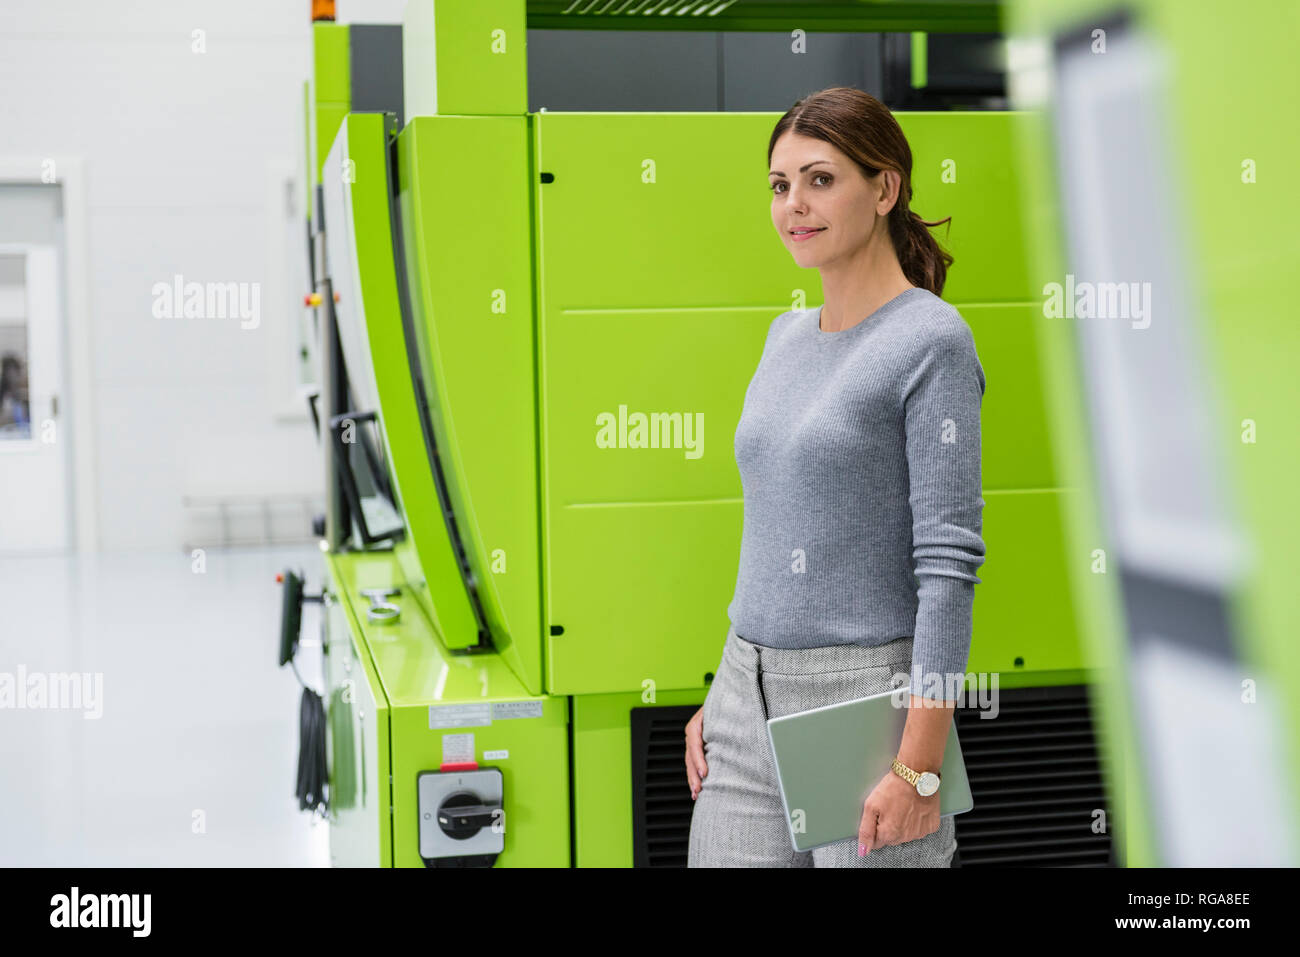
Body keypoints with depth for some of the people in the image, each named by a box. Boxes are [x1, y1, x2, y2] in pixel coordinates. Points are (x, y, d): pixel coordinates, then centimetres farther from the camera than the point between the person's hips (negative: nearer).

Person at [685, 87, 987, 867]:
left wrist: (919, 767, -19)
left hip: (866, 696, -7)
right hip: (752, 690, 7)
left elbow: (949, 562, -15)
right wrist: (721, 698, 15)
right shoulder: (787, 336, 12)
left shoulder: (931, 342, -10)